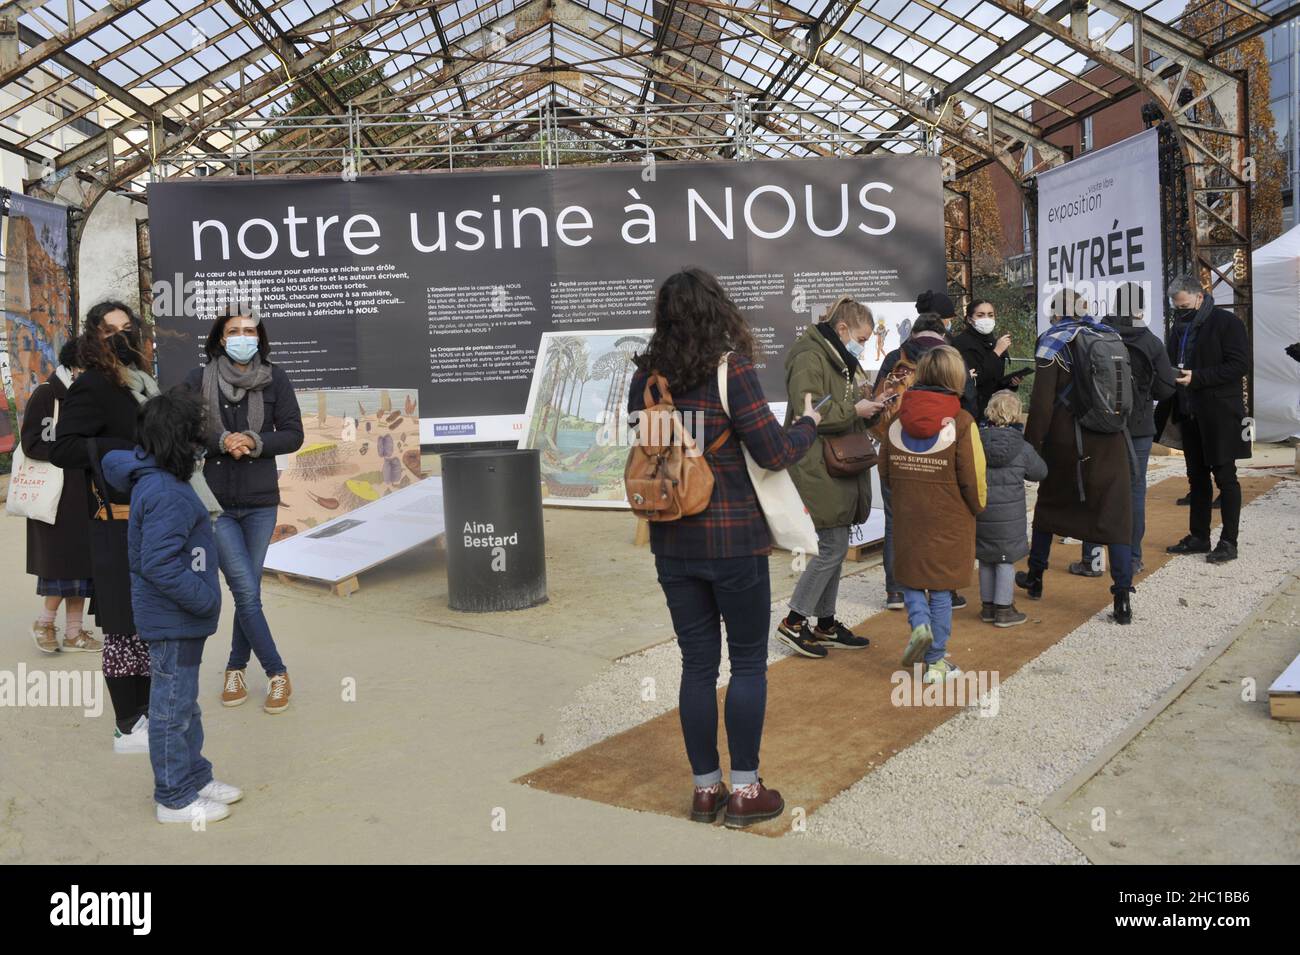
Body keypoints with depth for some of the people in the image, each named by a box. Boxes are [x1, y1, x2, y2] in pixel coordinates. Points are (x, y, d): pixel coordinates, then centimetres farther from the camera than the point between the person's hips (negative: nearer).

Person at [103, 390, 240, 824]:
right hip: (173, 621, -10)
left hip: (181, 617, 10)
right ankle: (174, 798, 15)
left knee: (185, 703, 20)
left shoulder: (150, 475, 5)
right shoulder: (166, 494, -26)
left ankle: (195, 777, 34)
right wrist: (206, 599, -21)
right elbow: (159, 565, -29)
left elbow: (113, 460, 26)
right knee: (172, 706, 3)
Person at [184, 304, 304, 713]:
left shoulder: (274, 378, -1)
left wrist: (255, 442, -17)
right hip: (215, 501, -1)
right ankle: (277, 674, 8)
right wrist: (222, 442, -18)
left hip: (261, 502, 1)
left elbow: (293, 434, 0)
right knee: (246, 592, -5)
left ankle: (236, 668, 28)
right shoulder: (198, 380, -3)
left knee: (248, 590, 9)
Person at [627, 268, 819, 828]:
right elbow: (774, 452, -13)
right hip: (733, 540, -4)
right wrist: (809, 423, 5)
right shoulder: (730, 367, -13)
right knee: (749, 662, 10)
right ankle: (744, 791, 16)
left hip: (672, 544, 5)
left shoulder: (646, 377, 2)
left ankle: (705, 790, 23)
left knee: (697, 665, 13)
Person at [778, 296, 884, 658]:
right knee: (833, 547, -8)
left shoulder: (843, 360, 19)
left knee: (833, 548, 12)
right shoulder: (809, 359, -13)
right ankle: (793, 623, 3)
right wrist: (854, 410, -18)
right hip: (819, 469, -10)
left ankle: (826, 625, 22)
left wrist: (872, 405, 9)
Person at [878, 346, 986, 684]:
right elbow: (974, 480, -11)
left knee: (910, 579, 21)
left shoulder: (898, 420, -2)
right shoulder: (961, 422, -14)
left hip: (907, 520, 3)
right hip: (949, 523, -2)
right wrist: (978, 508, 8)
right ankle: (935, 662, 16)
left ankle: (919, 622, -5)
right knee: (941, 591, 9)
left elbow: (885, 474, 6)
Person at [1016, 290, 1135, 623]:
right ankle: (1122, 598, -6)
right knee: (1115, 516, 1)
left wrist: (1031, 445, -7)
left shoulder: (1053, 342, -4)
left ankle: (1035, 578, 29)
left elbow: (1042, 403, -11)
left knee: (1049, 504, 18)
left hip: (1066, 440, -2)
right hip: (1110, 442, 2)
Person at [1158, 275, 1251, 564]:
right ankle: (1198, 537, 21)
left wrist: (1197, 377, -22)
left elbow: (1240, 365, -15)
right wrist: (1165, 411, 9)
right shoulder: (1179, 328, 13)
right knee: (1197, 477, 13)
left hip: (1219, 415, -7)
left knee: (1225, 476, -1)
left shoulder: (1226, 323, -9)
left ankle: (1229, 542, 6)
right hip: (1189, 415, 7)